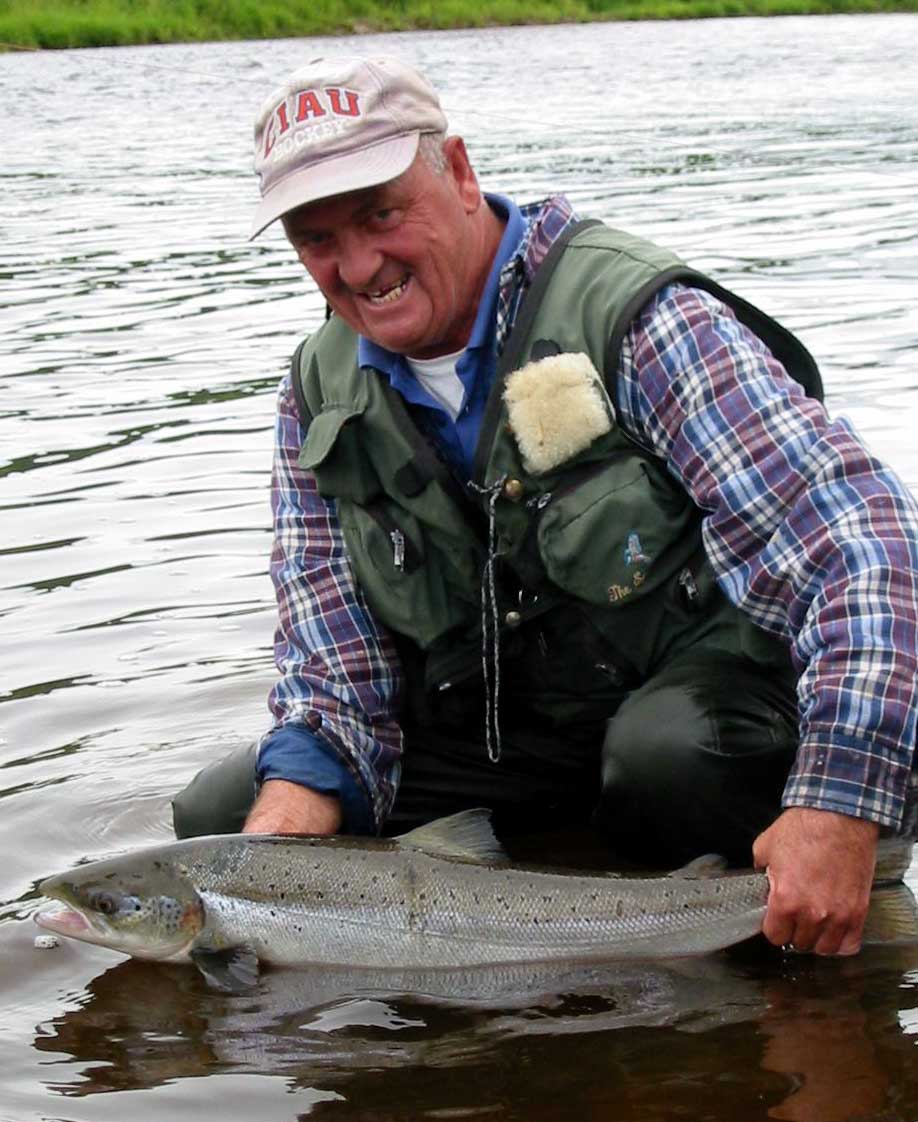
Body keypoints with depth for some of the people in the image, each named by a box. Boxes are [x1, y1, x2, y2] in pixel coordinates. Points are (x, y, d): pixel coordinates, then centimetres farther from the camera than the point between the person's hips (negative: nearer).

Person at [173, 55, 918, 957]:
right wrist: (279, 840, -21)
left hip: (692, 688, -5)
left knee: (668, 761, -39)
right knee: (215, 821, -8)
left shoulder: (632, 318, -19)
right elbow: (334, 661, 1)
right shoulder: (320, 399, 1)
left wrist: (838, 807, -39)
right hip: (481, 727, 6)